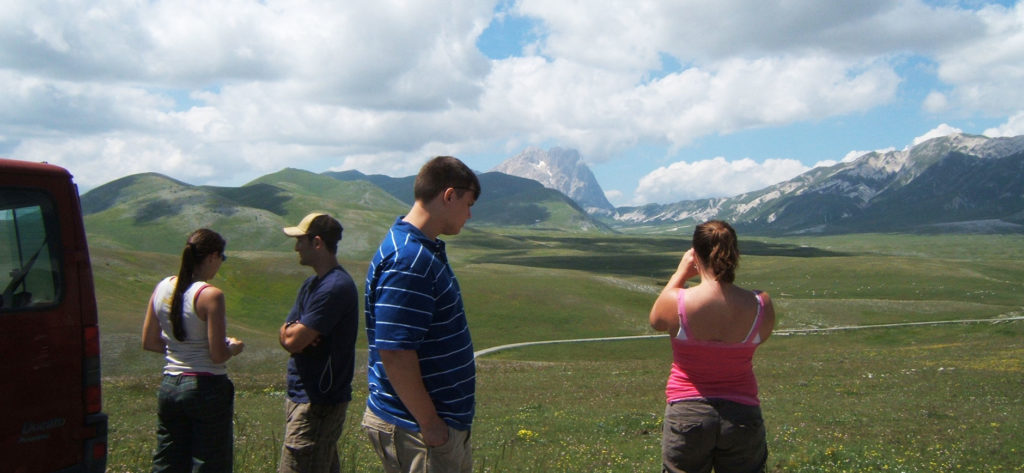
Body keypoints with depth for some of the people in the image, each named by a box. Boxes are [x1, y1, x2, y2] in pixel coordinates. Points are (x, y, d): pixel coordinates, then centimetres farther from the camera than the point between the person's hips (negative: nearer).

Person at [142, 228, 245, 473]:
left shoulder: (163, 287, 3)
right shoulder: (210, 295, -16)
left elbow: (149, 342, 10)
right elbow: (218, 355, -18)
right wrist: (234, 347, 2)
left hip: (169, 386, 7)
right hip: (207, 388, -6)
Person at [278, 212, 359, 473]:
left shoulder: (335, 288, -19)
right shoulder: (312, 284, 14)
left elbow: (293, 341, -22)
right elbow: (285, 335, 11)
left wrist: (290, 331, 1)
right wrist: (294, 332, -11)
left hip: (318, 402, -10)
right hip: (304, 395, 10)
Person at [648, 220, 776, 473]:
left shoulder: (676, 302, -17)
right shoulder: (760, 305, -12)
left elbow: (655, 321, 6)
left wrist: (680, 273, 13)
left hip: (686, 415, -1)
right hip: (743, 416, 2)